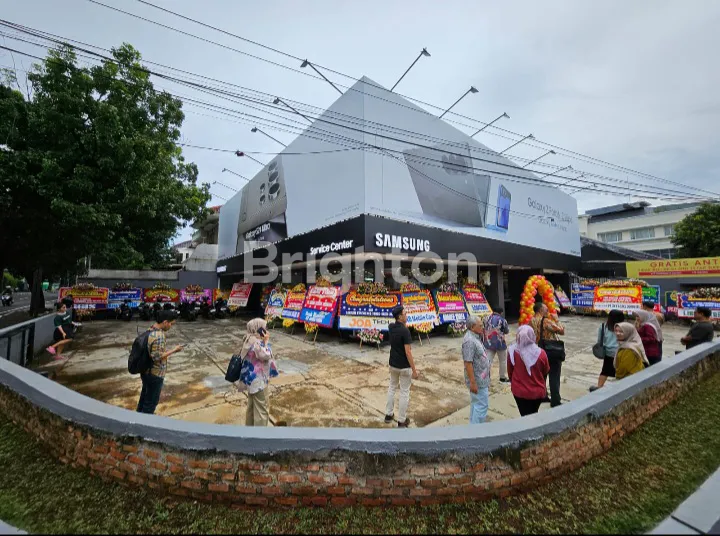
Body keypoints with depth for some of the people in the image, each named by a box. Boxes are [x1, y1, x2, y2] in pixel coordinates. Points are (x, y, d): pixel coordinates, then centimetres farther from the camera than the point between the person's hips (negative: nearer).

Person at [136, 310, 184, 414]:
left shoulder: (150, 329, 0)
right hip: (155, 374, -9)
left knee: (145, 396, 27)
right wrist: (174, 350, -19)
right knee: (152, 401, 10)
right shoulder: (159, 336, -30)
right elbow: (157, 357, -26)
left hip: (146, 371, 9)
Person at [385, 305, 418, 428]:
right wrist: (414, 370, -18)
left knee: (392, 388, 21)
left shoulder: (391, 327, -1)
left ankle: (388, 414, 31)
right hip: (404, 366, -7)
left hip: (393, 364, 7)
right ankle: (401, 421, 18)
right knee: (404, 393, 7)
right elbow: (408, 352, -24)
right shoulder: (405, 331, -23)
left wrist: (404, 322, 8)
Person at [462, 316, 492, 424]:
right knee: (481, 405, 0)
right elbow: (468, 363, -26)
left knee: (476, 404, 20)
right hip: (478, 380, -10)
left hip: (481, 378, 10)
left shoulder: (475, 337, 6)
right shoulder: (469, 340, -25)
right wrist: (472, 382, -24)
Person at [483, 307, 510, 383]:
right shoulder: (502, 320, -10)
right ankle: (503, 377, 27)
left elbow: (484, 329, 6)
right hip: (499, 343, -3)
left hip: (489, 343, 3)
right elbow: (507, 331, 0)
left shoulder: (487, 318, 1)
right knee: (503, 361, 16)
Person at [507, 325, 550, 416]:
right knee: (534, 415, 25)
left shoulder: (512, 351, -19)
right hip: (537, 391, 1)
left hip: (519, 390, -1)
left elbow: (510, 371, -3)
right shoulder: (541, 353, -19)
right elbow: (546, 371, 1)